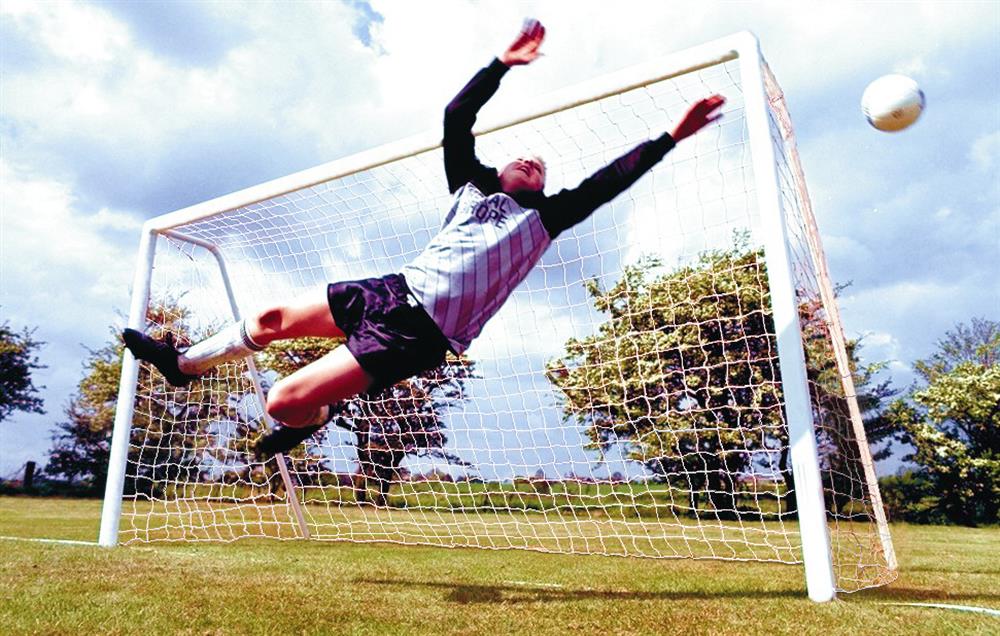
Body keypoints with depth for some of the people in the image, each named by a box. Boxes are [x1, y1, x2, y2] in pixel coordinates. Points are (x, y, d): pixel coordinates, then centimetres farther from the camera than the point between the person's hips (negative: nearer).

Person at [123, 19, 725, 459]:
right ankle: (183, 361, 38)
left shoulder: (545, 217, 9)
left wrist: (670, 138, 3)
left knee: (285, 401, -15)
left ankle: (313, 419, 24)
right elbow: (456, 119, 12)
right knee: (275, 318, 10)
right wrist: (502, 64, 9)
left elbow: (609, 181, 4)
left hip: (421, 331, -5)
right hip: (392, 288, 5)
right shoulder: (473, 186, 17)